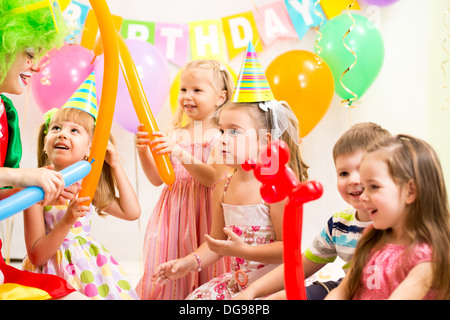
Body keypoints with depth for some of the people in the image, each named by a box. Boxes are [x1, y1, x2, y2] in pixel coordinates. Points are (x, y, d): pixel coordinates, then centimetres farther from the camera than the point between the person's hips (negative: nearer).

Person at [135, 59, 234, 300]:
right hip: (174, 210, 4)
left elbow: (212, 178, -17)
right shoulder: (176, 134, 10)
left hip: (204, 212, -4)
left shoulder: (220, 135, -5)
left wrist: (181, 153, -26)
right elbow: (157, 179, 9)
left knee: (202, 269, -4)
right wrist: (143, 151, -7)